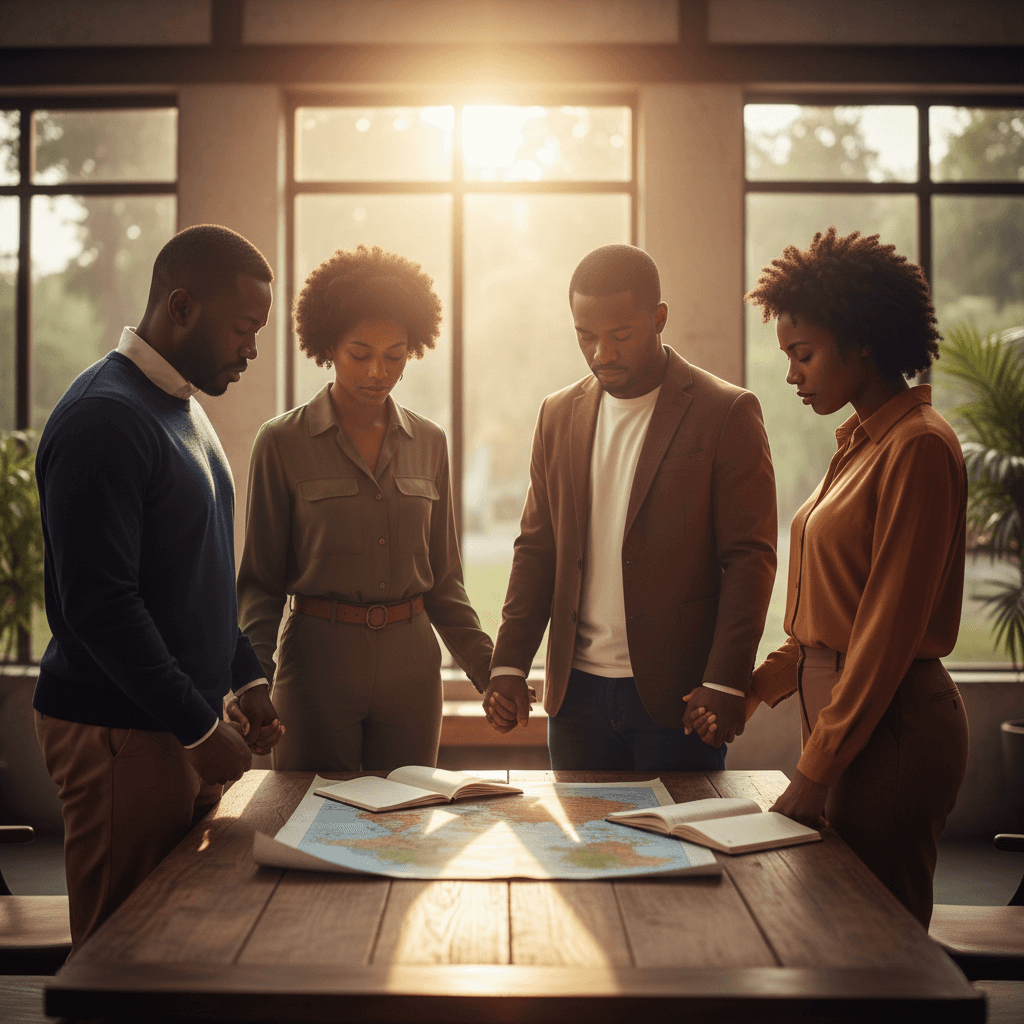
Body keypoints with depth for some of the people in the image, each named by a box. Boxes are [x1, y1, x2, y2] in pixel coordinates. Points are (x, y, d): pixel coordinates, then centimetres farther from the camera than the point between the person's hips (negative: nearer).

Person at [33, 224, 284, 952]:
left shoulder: (184, 410, 15)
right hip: (121, 732, -9)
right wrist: (200, 728, -17)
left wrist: (246, 681, 13)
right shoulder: (106, 418, -16)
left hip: (182, 725, 9)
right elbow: (99, 605, -21)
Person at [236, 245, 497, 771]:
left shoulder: (428, 442, 7)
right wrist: (253, 676, -15)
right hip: (318, 661, -3)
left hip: (412, 664, 3)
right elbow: (261, 580, 0)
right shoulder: (282, 442, -3)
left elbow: (443, 580, 12)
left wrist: (490, 669, 2)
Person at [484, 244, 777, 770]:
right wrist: (508, 665, 2)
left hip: (679, 695, -4)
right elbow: (537, 549, 11)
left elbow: (750, 559, -8)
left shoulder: (727, 413, -6)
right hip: (576, 692, 4)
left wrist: (723, 684, -16)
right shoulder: (558, 415, 9)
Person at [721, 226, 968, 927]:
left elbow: (892, 625, -17)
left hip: (891, 730, -9)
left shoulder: (919, 447, -15)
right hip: (845, 710, 9)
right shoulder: (863, 442, 14)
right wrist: (759, 686, 12)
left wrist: (816, 767, -16)